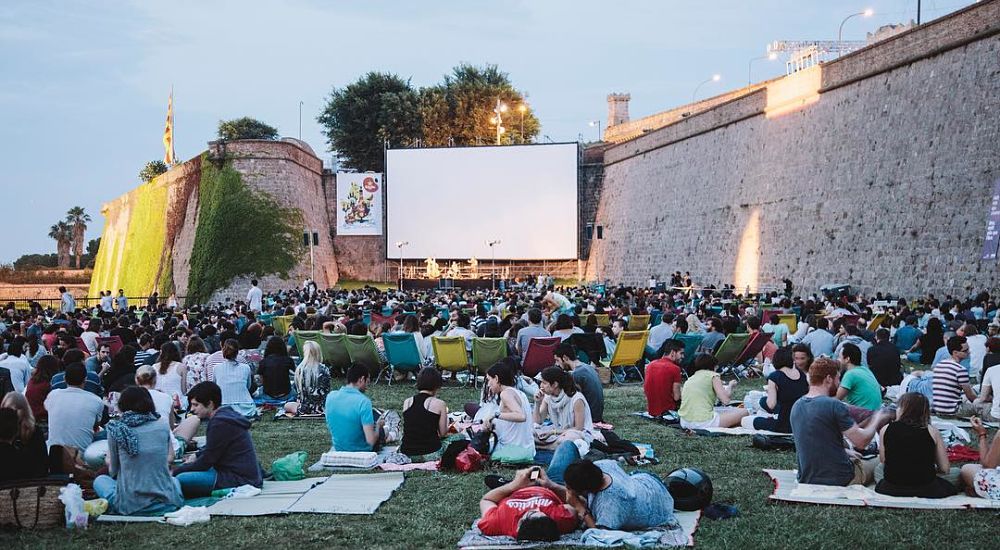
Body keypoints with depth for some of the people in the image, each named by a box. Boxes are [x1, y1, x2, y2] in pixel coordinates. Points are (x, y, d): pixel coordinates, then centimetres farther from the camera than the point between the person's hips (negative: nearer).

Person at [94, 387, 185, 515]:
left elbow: (113, 471, 6)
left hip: (130, 506, -1)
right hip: (166, 504, 1)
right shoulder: (163, 427, 0)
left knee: (100, 480, 29)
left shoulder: (115, 428, -4)